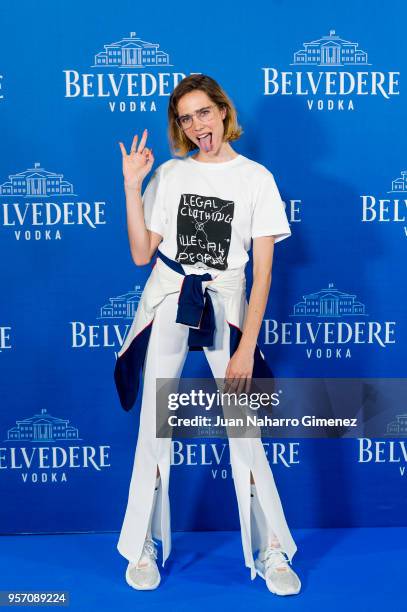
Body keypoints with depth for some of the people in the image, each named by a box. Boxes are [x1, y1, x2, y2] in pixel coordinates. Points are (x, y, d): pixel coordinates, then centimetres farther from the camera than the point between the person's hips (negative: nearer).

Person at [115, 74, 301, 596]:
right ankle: (145, 548, 22)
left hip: (225, 308, -2)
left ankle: (271, 553, 17)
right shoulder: (169, 173, 5)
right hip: (166, 304, 2)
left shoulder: (256, 178, 0)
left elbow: (263, 269, -4)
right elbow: (141, 254, 2)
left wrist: (247, 347, -10)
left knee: (245, 433, -1)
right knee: (154, 427, 6)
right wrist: (132, 186, -3)